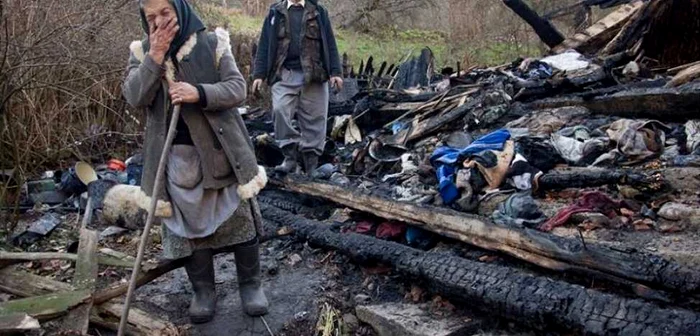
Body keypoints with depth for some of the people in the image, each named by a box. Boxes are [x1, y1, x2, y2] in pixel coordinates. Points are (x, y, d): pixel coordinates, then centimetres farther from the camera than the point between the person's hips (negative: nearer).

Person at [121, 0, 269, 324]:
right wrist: (155, 58, -20)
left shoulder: (212, 43, -4)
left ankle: (250, 284, 24)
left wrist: (199, 93, -26)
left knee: (239, 220, 7)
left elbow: (238, 88, -9)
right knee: (190, 225, 9)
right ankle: (203, 291, 25)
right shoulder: (142, 52, 3)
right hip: (178, 158, 2)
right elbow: (134, 97, -10)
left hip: (221, 150, -1)